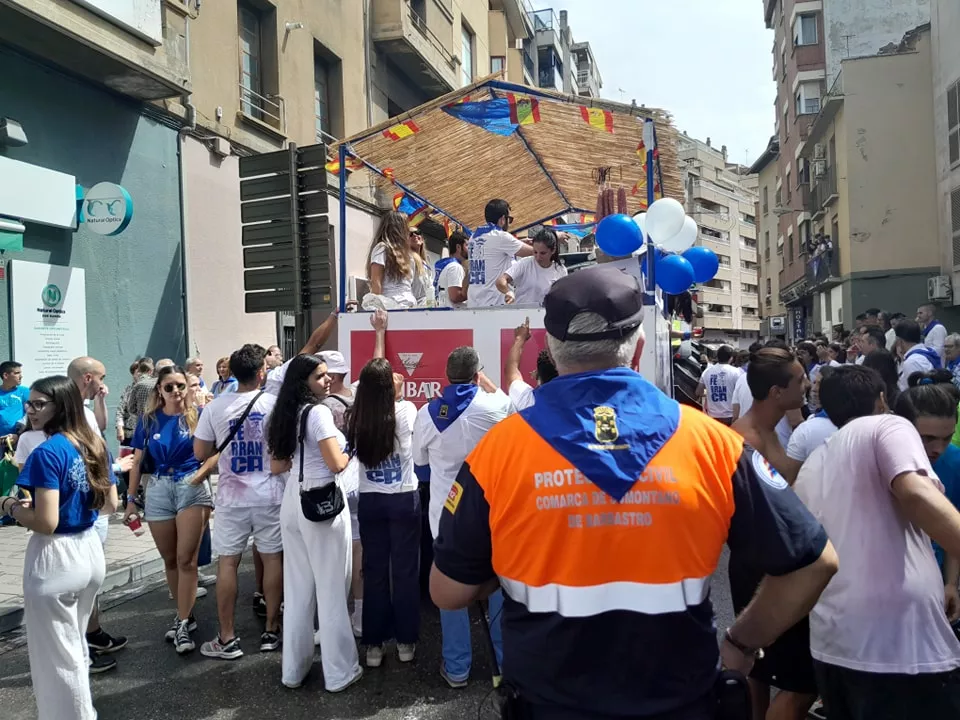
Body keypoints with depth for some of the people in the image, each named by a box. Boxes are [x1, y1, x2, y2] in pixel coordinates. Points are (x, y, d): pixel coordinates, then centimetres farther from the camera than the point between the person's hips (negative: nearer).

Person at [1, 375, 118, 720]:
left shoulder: (48, 453, -20)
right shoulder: (96, 445, 4)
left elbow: (46, 523, -22)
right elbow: (110, 504, 11)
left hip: (56, 559, -8)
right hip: (91, 549, 8)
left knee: (57, 655, 9)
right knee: (75, 646, 25)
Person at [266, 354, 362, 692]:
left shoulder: (286, 414, 11)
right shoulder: (318, 412, -14)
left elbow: (276, 466, 15)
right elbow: (336, 464, -19)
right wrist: (349, 452, 1)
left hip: (292, 504, 8)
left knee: (297, 589, 16)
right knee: (331, 590, 4)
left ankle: (294, 668, 28)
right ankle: (339, 672, 15)